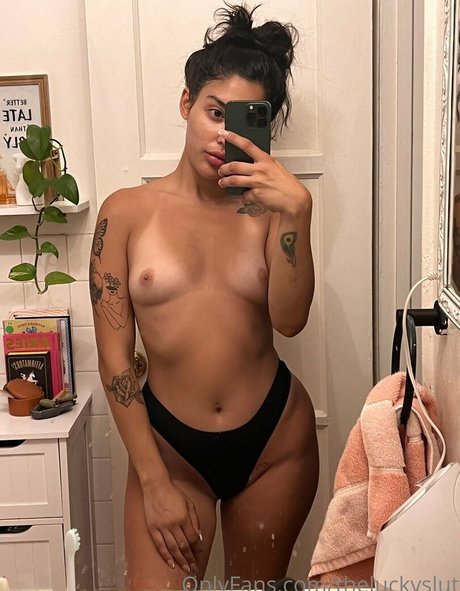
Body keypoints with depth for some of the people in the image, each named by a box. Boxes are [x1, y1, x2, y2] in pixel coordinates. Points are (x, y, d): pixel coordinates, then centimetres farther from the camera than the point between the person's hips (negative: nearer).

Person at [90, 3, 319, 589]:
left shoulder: (266, 207, -1)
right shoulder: (127, 211, -6)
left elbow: (289, 319, -16)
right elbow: (114, 360, -7)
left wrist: (295, 211, -27)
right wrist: (154, 483, -8)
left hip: (276, 436, 2)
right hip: (168, 443, -1)